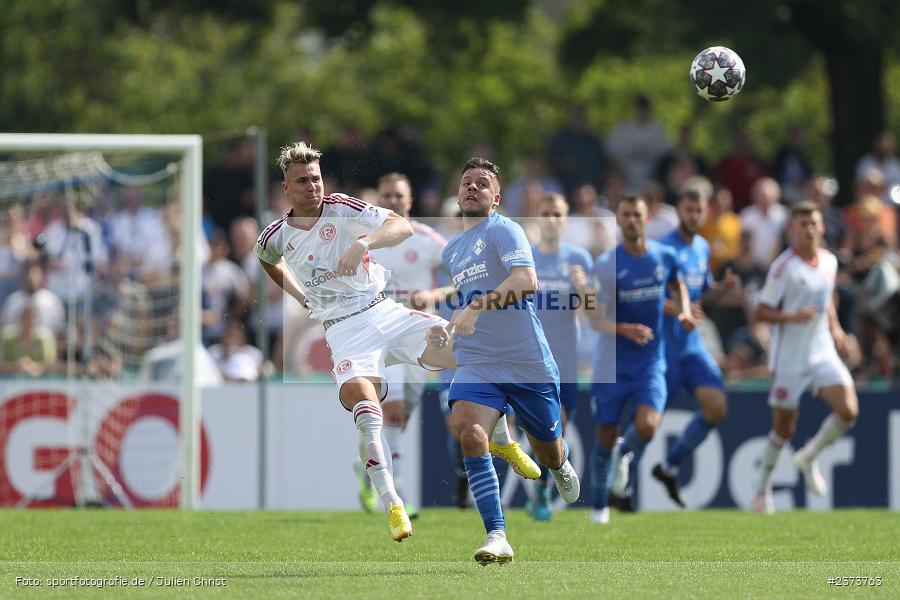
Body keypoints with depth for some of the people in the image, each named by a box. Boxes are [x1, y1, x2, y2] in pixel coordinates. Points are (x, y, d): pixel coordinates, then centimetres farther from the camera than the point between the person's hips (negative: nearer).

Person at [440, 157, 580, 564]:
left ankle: (561, 466, 53)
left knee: (548, 453, 12)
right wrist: (450, 330, 21)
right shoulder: (450, 251, 14)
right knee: (469, 434, -25)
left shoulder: (502, 230, -10)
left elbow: (527, 280, -28)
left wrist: (477, 306, -39)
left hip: (528, 361, -4)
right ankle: (497, 537, -27)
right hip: (477, 364, 4)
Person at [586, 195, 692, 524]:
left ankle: (625, 454, 15)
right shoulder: (606, 264, -10)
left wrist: (684, 312, 3)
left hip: (651, 361, 1)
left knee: (647, 426, -21)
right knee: (605, 439, 4)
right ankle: (600, 506, 25)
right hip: (612, 363, -1)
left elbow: (678, 285, 23)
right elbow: (594, 317, -14)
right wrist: (623, 329, -33)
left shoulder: (665, 256, 0)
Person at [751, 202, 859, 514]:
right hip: (789, 357, -5)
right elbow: (761, 311, -13)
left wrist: (834, 327, 8)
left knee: (848, 411, -13)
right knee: (784, 428, 3)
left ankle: (809, 457, 12)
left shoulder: (829, 261, 6)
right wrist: (792, 317, -29)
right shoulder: (784, 266, -14)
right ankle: (763, 487, 25)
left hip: (823, 352, 5)